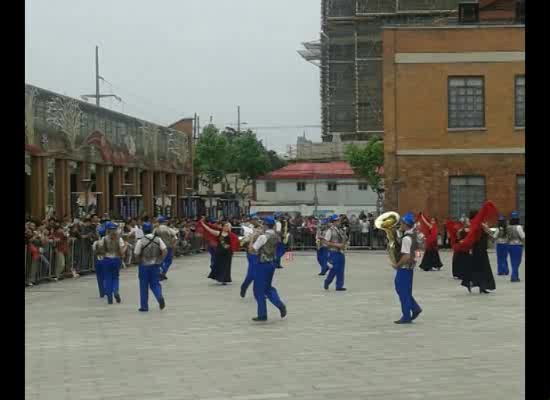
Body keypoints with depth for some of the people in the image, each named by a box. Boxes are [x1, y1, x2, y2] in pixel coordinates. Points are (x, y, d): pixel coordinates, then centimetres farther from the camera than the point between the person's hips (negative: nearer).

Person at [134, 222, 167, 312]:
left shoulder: (141, 241, -11)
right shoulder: (158, 239, -1)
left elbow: (137, 255, -11)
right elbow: (165, 251, -7)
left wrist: (140, 262, 7)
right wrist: (160, 260, 3)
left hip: (144, 265, -3)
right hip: (156, 265, 3)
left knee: (144, 287, 9)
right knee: (155, 284, 12)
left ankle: (144, 306, 14)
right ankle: (160, 297, -17)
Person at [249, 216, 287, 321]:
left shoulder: (263, 237, -19)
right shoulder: (276, 236, 5)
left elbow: (252, 249, -18)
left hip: (262, 264, -8)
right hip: (272, 263, 8)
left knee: (259, 290, 4)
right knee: (268, 287, 22)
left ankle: (262, 315, 7)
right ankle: (280, 304, 3)